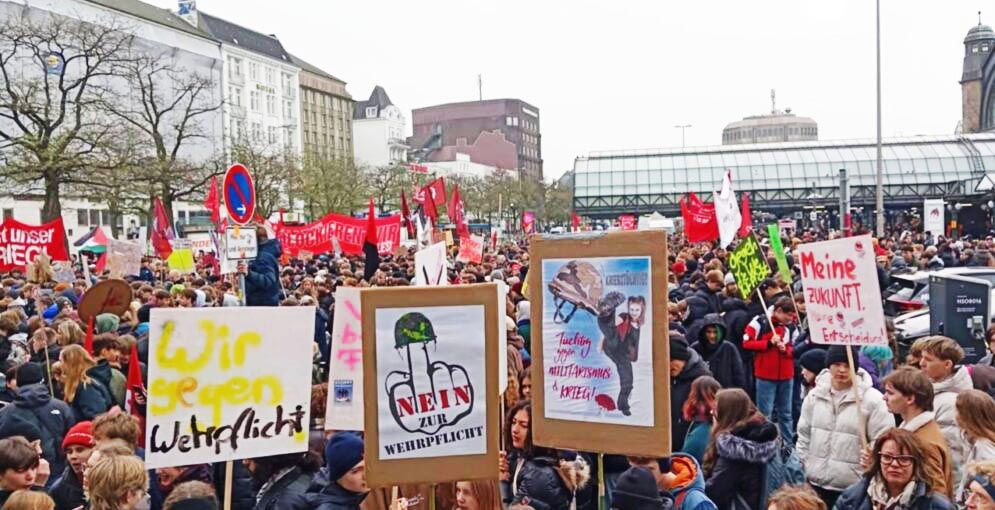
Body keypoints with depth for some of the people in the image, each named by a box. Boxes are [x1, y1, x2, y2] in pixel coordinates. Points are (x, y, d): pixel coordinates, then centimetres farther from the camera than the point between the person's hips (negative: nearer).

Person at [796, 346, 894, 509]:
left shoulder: (873, 399, -10)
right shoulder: (814, 396, 4)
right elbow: (804, 435, 13)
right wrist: (804, 468, 11)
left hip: (853, 488, -4)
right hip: (816, 484, 4)